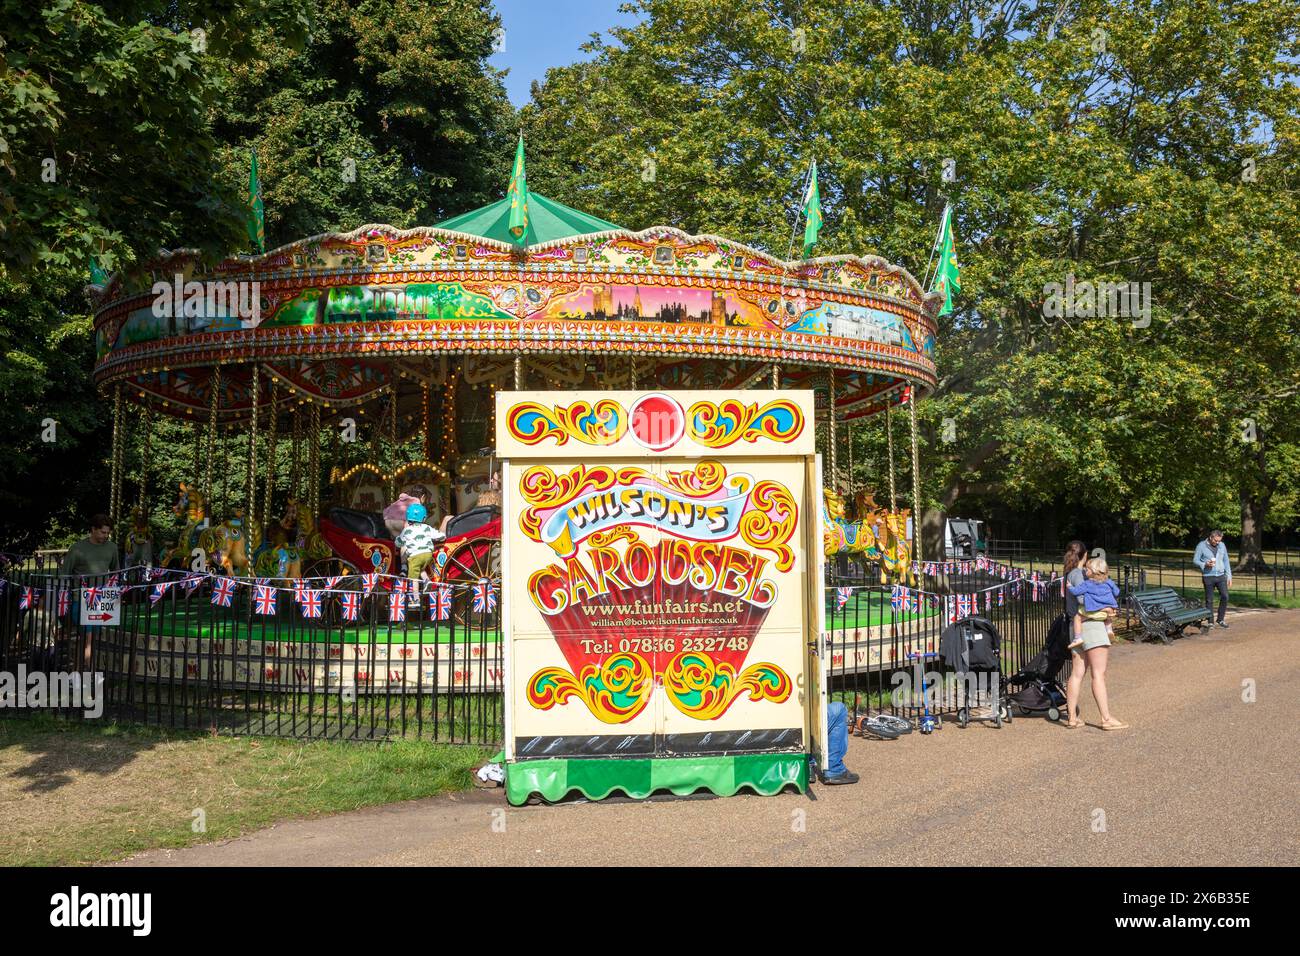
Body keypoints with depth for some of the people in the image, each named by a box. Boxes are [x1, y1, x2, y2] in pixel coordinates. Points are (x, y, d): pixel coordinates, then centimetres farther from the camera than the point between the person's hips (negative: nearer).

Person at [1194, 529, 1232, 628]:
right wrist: (1205, 564, -21)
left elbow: (1226, 561, 13)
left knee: (1225, 596, -7)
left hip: (1221, 576, 3)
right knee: (1209, 600, 1)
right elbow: (1195, 560, -2)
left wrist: (1229, 576, 9)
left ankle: (1221, 619, 8)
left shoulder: (1222, 546, 9)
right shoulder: (1201, 546, -3)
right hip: (1208, 577, -3)